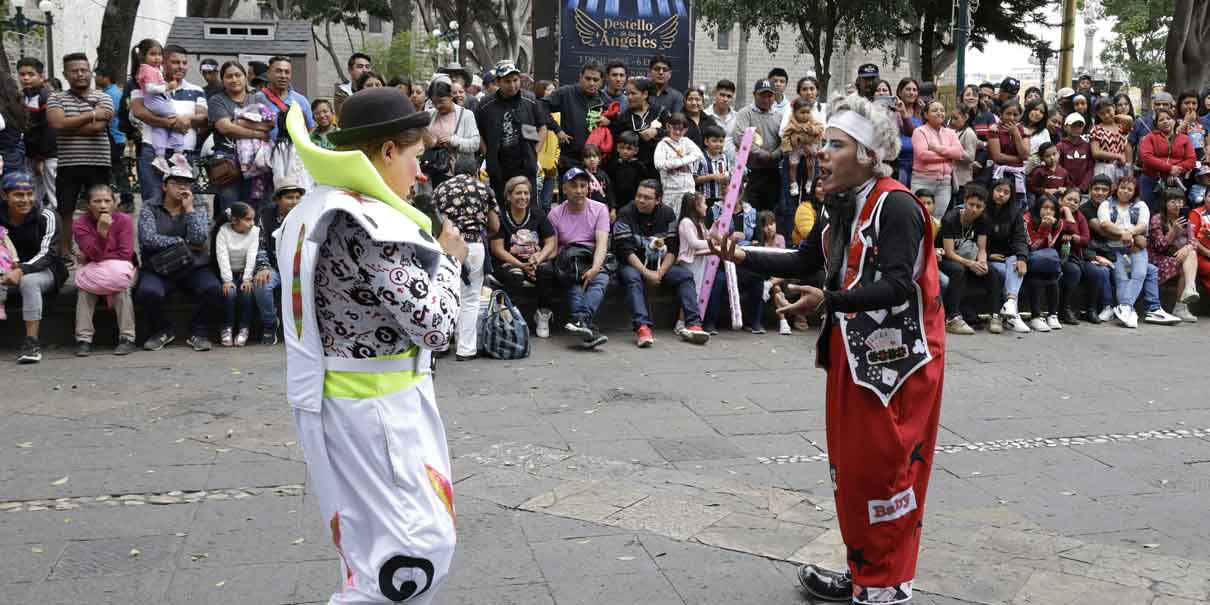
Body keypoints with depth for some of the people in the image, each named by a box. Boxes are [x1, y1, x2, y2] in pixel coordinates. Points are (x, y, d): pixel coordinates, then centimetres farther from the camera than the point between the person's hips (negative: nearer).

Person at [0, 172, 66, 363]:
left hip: (44, 271, -3)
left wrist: (21, 270, -35)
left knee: (28, 281, -34)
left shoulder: (46, 217, -10)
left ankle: (31, 343, -32)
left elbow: (47, 254, -18)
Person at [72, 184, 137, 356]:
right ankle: (84, 340, -23)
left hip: (119, 270, -1)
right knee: (83, 285, -29)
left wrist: (88, 258, -14)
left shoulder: (124, 220, -11)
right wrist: (102, 232, -36)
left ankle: (127, 338, -27)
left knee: (121, 282, -32)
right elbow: (95, 254, -20)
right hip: (92, 270, 1)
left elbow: (125, 255, -17)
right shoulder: (80, 225, -9)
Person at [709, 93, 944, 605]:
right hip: (852, 350, 9)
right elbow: (805, 263, 18)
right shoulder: (839, 209, 9)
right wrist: (743, 257, 7)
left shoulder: (896, 206, -18)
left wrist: (827, 301, -35)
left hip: (898, 355, -9)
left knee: (884, 467, -2)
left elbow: (897, 286, -27)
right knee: (850, 465, 14)